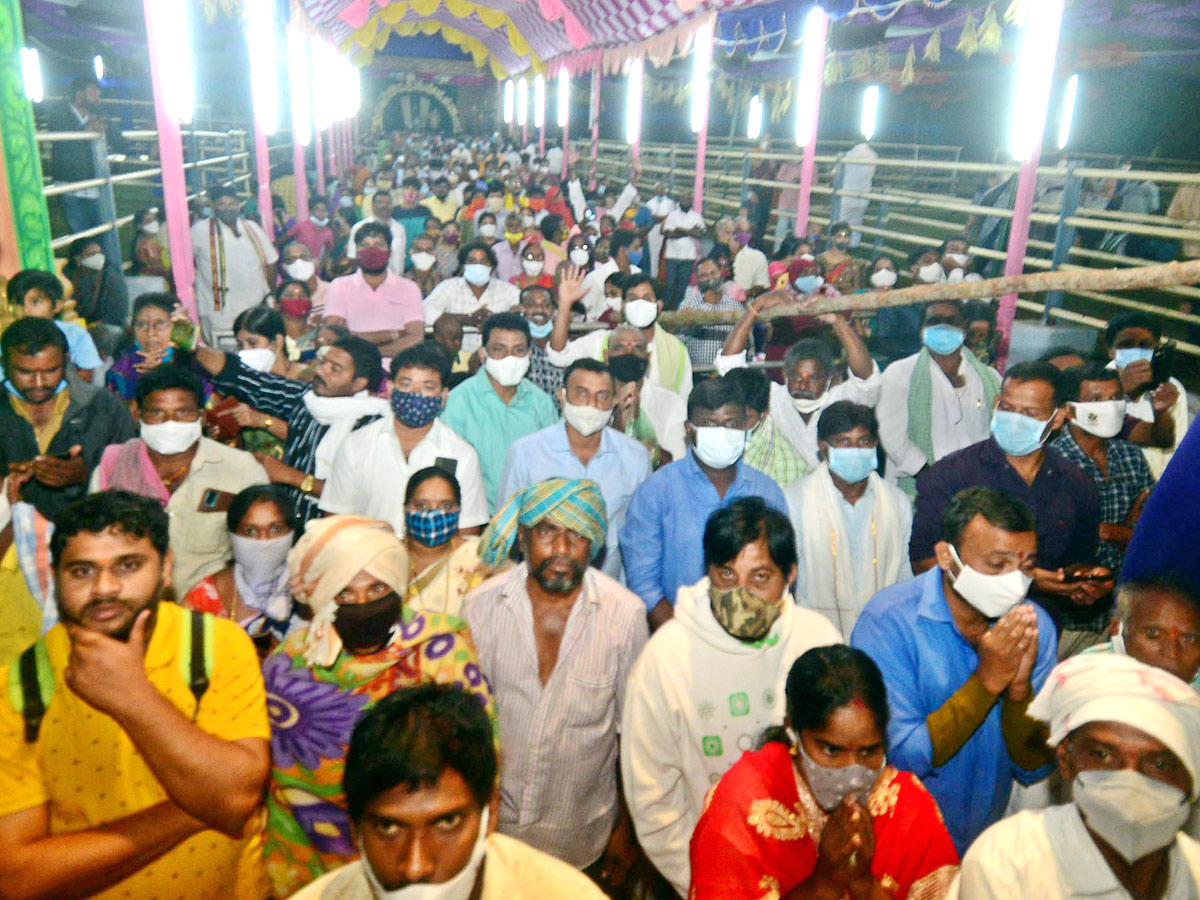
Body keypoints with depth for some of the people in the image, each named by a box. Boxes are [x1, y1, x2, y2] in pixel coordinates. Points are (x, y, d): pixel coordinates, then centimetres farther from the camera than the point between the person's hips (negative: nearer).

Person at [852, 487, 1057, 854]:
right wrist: (987, 681, -22)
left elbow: (1033, 770, 0)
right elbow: (898, 759, -18)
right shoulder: (887, 621, -16)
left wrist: (1020, 687, -18)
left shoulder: (1035, 626, -2)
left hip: (989, 840, 4)